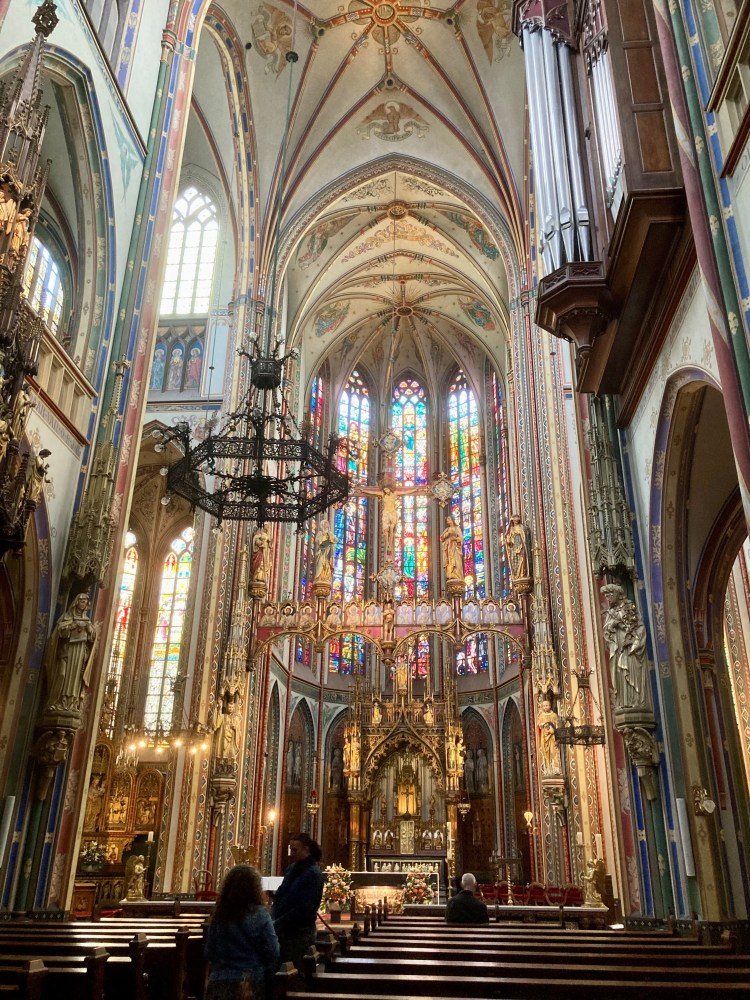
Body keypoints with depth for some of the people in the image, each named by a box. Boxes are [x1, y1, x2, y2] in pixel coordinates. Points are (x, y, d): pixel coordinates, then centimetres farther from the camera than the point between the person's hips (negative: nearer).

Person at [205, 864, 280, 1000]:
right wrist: (267, 977, 9)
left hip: (218, 984, 4)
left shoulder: (219, 915, -1)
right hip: (250, 985, -3)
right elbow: (273, 953, -9)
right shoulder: (259, 915, -13)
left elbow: (209, 953, 8)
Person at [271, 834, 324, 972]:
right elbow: (280, 895, 14)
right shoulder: (292, 868, 8)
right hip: (284, 931, 7)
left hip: (299, 933, -7)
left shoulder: (313, 874, -15)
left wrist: (278, 924, -17)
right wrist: (274, 919, -2)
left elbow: (304, 909, -20)